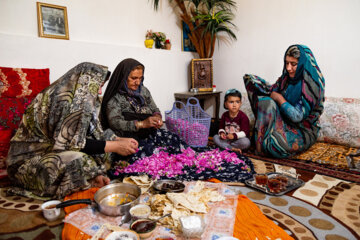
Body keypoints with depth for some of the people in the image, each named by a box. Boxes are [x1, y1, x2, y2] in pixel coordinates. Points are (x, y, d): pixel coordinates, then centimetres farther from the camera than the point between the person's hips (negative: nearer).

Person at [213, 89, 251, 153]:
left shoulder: (243, 116, -13)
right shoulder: (224, 115, 1)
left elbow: (245, 132, -18)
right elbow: (221, 127, 12)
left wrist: (234, 135, -33)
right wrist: (222, 133, -11)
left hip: (238, 139, -4)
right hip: (226, 138, 4)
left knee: (246, 142, -34)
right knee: (215, 137, -16)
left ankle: (225, 146, -19)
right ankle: (232, 149, -27)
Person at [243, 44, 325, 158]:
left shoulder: (312, 85, -22)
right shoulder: (287, 77, 0)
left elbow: (297, 116, -24)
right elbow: (272, 91, 13)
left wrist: (279, 98, -15)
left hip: (303, 131, -7)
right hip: (285, 121, 7)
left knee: (274, 144, -34)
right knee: (266, 102, -14)